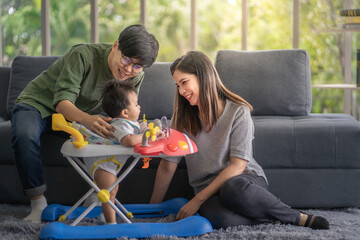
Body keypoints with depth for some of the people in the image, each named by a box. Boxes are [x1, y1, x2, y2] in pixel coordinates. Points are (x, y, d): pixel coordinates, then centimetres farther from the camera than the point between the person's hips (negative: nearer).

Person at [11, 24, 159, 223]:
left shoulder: (136, 77, -12)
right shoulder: (83, 56, -31)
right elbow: (62, 100, -36)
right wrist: (86, 119, -57)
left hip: (81, 114, 5)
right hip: (38, 103, -4)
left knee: (106, 135, -24)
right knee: (25, 136, -36)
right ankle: (38, 204, -25)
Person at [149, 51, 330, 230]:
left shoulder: (238, 112, -9)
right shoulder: (182, 117, 3)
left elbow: (237, 165, -13)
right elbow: (167, 166, 5)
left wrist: (197, 200, -17)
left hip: (245, 179, -2)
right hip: (208, 190, 2)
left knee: (233, 189, -41)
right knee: (218, 218, -36)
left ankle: (296, 217, -16)